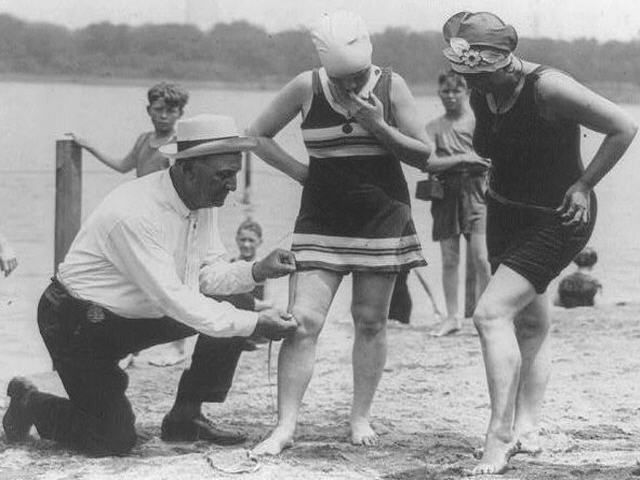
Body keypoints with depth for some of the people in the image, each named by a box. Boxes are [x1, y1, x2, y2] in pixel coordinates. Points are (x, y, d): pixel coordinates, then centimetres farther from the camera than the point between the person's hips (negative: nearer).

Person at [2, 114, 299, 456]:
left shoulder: (204, 201, -5)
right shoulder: (134, 215, -32)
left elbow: (207, 274, 2)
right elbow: (173, 300, -33)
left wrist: (256, 271, -17)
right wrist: (253, 324, -33)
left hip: (138, 316, 8)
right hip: (79, 322, -8)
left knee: (234, 315, -6)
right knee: (114, 441, -11)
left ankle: (186, 418, 7)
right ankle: (29, 404, 14)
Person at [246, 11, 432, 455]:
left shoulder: (391, 86, -5)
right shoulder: (306, 88, -6)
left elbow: (425, 156, -4)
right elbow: (258, 135, 6)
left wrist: (379, 128, -18)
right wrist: (300, 171, -3)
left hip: (383, 216, 0)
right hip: (322, 218, 0)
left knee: (371, 319, 4)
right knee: (303, 319, -10)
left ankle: (361, 417, 16)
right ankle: (286, 426, -9)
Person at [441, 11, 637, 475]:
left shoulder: (549, 88, -25)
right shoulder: (482, 94, -2)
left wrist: (583, 185, -15)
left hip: (556, 221, -8)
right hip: (505, 213, 8)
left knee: (492, 312, -18)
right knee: (530, 323, 13)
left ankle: (500, 435, -15)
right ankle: (527, 429, 20)